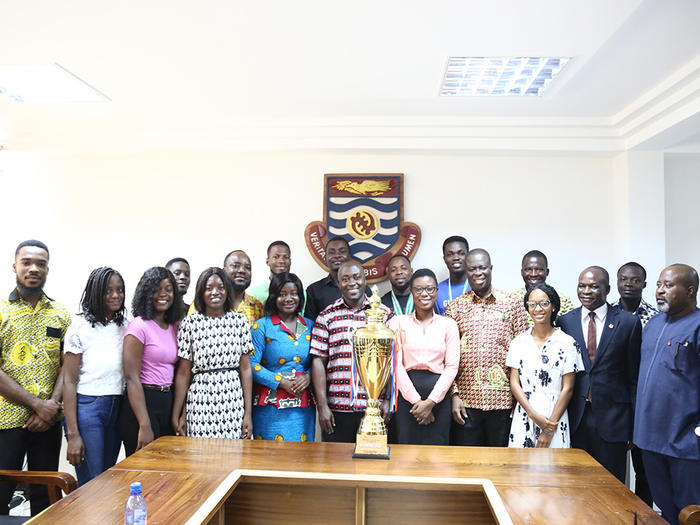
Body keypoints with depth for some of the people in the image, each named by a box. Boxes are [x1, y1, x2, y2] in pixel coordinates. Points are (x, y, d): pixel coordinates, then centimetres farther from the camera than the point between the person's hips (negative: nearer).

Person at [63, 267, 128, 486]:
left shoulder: (125, 327, 7)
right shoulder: (80, 327, -7)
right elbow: (69, 381, -8)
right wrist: (73, 434, -13)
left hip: (117, 409, 5)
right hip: (86, 408, -5)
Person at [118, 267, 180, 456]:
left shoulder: (175, 326, 10)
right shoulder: (139, 326, -11)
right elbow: (132, 378, -16)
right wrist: (144, 426, -20)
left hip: (168, 404, 7)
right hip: (142, 403, -7)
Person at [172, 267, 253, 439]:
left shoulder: (240, 321, 4)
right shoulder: (190, 323, -1)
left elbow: (245, 368, 3)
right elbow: (183, 373, 1)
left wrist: (248, 413, 0)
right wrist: (176, 415, 1)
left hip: (234, 401, 1)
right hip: (200, 402, -1)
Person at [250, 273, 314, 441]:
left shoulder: (310, 326, 11)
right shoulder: (262, 326, 0)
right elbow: (251, 364, -7)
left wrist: (308, 376, -8)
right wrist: (281, 382, -13)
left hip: (303, 405, 3)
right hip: (271, 405, -3)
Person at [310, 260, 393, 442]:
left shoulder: (384, 313, 5)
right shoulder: (327, 316, 3)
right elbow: (318, 361, 0)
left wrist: (387, 400, -2)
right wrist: (322, 406, -5)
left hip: (373, 407, 0)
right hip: (336, 408, 0)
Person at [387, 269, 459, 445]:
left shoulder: (449, 324, 8)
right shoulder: (398, 322, 5)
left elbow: (452, 366, 1)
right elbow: (396, 364, -2)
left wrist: (430, 401, -8)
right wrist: (416, 400, -10)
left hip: (438, 395, 1)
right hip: (407, 394, 0)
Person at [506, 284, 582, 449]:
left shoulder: (567, 343, -3)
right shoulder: (519, 342, 4)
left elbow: (567, 388, -5)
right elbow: (514, 383, 2)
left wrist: (550, 429, -9)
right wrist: (534, 415, -10)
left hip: (554, 417, -2)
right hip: (524, 416, 2)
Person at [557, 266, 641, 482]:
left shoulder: (628, 323, -1)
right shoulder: (565, 322, 3)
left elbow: (634, 376, 1)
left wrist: (635, 423, 0)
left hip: (612, 418, -1)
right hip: (575, 418, 2)